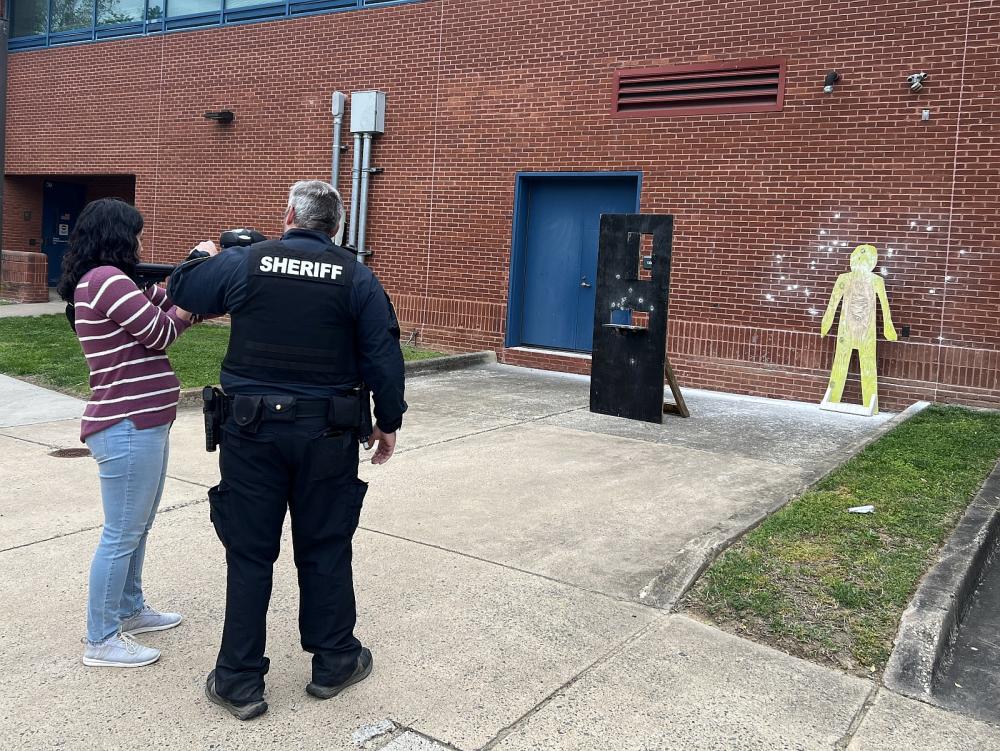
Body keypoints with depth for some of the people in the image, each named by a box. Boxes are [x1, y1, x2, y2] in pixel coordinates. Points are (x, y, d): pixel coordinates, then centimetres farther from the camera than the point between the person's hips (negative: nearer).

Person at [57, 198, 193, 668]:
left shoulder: (104, 282, 16)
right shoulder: (105, 278, -16)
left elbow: (163, 314, 15)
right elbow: (161, 334, -14)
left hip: (141, 422, 10)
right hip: (127, 428, -10)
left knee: (138, 527, 21)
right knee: (122, 535, -1)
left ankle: (129, 610, 36)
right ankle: (100, 641, 11)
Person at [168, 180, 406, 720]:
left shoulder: (243, 262, -2)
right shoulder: (356, 277, -2)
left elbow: (182, 289, 12)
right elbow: (383, 356, -4)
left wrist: (204, 255, 32)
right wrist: (389, 422, 7)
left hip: (252, 429, 0)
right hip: (327, 432, 0)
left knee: (249, 553, 9)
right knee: (325, 550, 13)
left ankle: (240, 681, 17)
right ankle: (333, 664, 26)